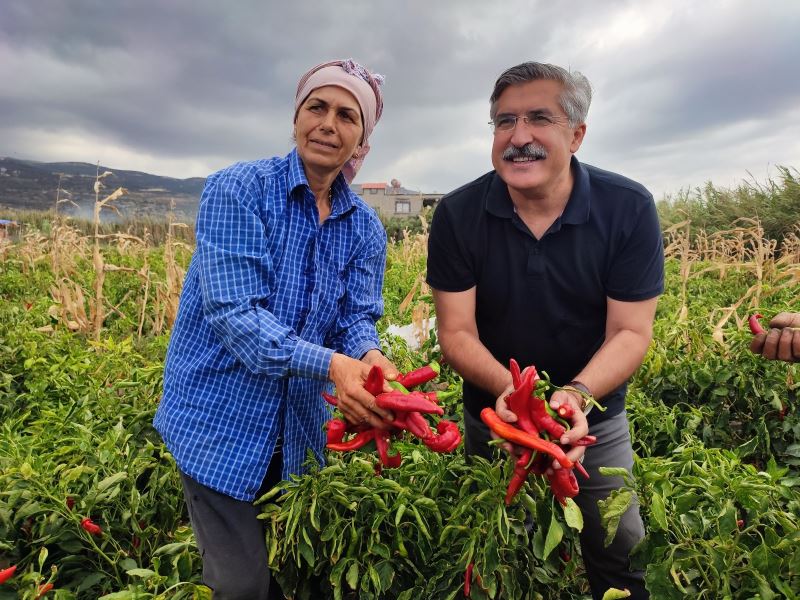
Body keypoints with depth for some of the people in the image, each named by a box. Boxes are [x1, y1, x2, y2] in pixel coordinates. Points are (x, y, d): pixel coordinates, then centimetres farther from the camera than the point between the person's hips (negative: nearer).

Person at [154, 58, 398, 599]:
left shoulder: (365, 226, 1)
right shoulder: (237, 189, -15)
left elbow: (357, 317, -4)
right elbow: (234, 312, -24)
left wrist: (369, 357, -27)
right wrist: (330, 364, -35)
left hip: (299, 424, 5)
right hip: (221, 418, -4)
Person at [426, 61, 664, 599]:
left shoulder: (630, 209, -17)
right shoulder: (458, 215, -16)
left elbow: (630, 332, -17)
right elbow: (456, 332, -16)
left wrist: (576, 394, -36)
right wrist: (507, 387, -36)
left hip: (595, 418, 0)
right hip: (494, 416, 1)